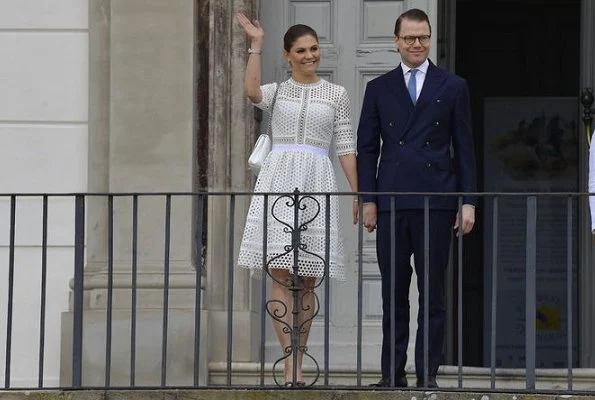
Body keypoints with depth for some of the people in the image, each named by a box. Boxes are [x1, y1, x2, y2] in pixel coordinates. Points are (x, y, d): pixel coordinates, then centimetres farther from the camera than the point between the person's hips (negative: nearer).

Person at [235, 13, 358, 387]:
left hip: (317, 185, 1)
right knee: (281, 275, -9)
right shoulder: (277, 91, 11)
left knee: (307, 280, 3)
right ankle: (293, 366, -11)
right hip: (278, 180, -1)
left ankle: (297, 363, 12)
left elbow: (346, 147, 9)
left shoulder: (337, 95, 12)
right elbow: (252, 92, -13)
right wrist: (256, 45, -9)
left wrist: (359, 194, 3)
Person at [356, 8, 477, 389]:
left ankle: (428, 375, 3)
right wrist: (368, 200, 1)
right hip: (391, 204, 1)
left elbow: (465, 147, 6)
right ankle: (393, 373, 9)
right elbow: (367, 148, 10)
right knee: (393, 294, 4)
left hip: (436, 203, -1)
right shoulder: (379, 89, 11)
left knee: (433, 294, 0)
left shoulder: (453, 87, 8)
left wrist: (468, 202, -1)